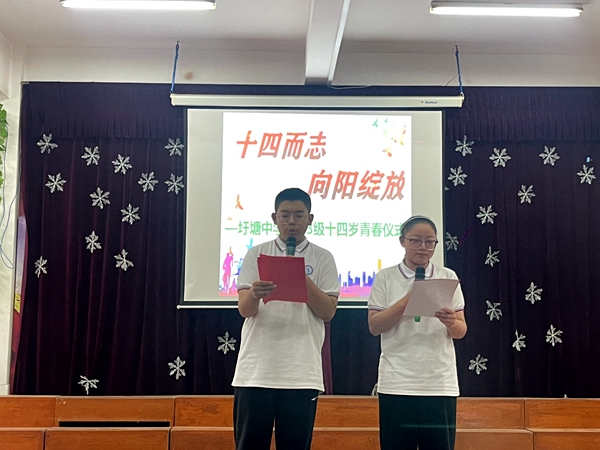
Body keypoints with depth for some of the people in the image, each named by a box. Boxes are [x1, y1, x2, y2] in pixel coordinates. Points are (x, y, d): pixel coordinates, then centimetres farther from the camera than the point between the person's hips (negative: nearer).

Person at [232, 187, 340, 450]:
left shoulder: (322, 259, 6)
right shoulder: (256, 255, 7)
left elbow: (328, 312, -1)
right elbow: (244, 309, -2)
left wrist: (303, 279, -15)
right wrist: (255, 294, -25)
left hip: (301, 374, 0)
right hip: (255, 371, 0)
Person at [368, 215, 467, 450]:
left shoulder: (448, 277, 9)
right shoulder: (385, 277, 4)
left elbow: (461, 331, 7)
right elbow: (374, 326, -2)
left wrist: (451, 323, -16)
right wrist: (406, 301, -15)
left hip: (440, 384, 1)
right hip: (397, 384, -1)